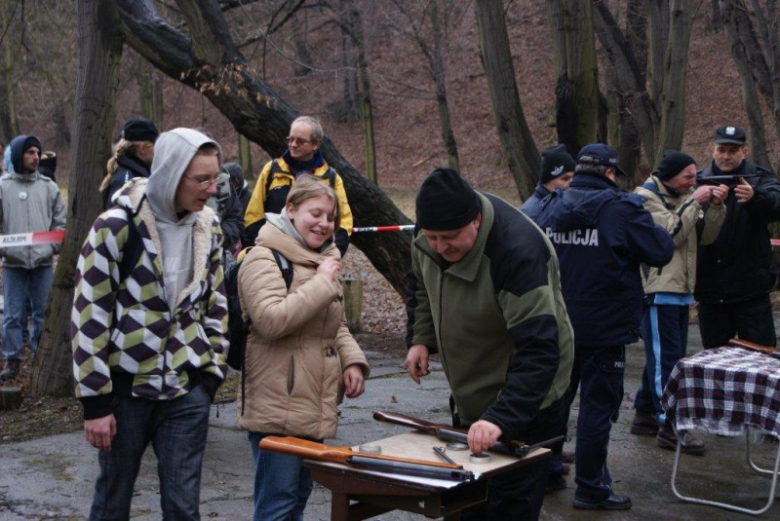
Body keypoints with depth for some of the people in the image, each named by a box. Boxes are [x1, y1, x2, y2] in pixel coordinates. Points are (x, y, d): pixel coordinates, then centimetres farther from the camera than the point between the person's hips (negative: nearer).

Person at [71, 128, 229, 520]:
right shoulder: (117, 226, -14)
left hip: (188, 391, 4)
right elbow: (89, 317, -12)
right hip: (126, 388, -3)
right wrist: (95, 400, -11)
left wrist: (213, 370, 9)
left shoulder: (208, 227, 3)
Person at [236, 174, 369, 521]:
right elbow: (271, 320, -25)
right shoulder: (263, 259, -11)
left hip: (314, 406, 9)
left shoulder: (324, 260, 17)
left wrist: (352, 361, 4)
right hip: (277, 409, -9)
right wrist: (321, 284, -20)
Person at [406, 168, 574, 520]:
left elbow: (539, 352, -38)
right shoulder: (430, 235, -11)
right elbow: (421, 285, 13)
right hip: (469, 396, 8)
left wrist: (500, 419, -47)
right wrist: (420, 339, -1)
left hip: (523, 401, -7)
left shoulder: (518, 252, -35)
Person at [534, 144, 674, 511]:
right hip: (604, 329, -6)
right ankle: (591, 488, 10)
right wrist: (648, 224, 4)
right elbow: (662, 252, -14)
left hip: (558, 325, 6)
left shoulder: (552, 209, 4)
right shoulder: (622, 208, -15)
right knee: (597, 405, 2)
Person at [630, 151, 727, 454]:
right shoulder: (646, 197, -8)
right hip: (657, 290, -8)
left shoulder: (684, 197, 16)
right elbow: (670, 234, -18)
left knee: (662, 356, 13)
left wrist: (715, 206, -4)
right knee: (665, 358, -8)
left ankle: (645, 414, 23)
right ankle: (670, 426, -6)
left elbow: (705, 237, 9)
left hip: (680, 290, 8)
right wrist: (694, 203, -17)